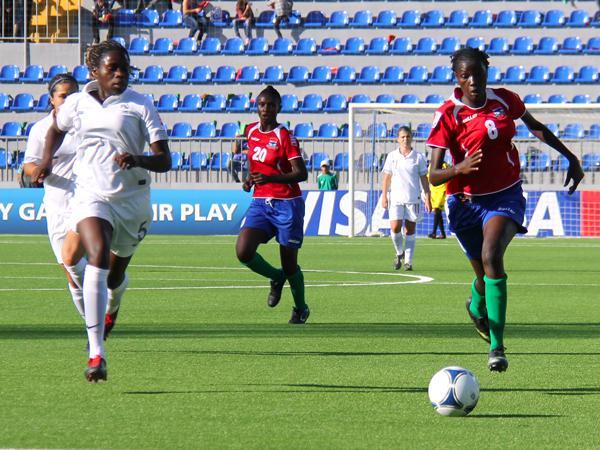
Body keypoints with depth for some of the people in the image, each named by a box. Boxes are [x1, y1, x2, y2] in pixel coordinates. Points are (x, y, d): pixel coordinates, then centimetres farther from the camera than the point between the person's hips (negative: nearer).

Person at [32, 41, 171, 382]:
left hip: (133, 200, 1)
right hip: (92, 197, -1)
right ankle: (96, 353, -34)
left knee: (115, 275, 16)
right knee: (98, 257, -28)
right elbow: (57, 129, 28)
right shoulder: (77, 103, 3)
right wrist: (47, 160, 17)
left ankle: (112, 305, 60)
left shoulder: (141, 106, -5)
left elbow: (164, 160, -11)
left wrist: (139, 159, -29)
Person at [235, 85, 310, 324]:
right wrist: (250, 179, 8)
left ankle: (300, 309, 28)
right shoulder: (251, 131, 7)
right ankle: (276, 278, 13)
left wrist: (269, 178, -31)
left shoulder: (284, 137, -12)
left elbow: (301, 173, -19)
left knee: (289, 265, 3)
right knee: (243, 252, -17)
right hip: (260, 203, 5)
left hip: (287, 204, -5)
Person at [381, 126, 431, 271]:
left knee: (410, 229, 1)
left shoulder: (418, 157, 3)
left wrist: (427, 199, 1)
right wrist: (384, 196, 3)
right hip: (396, 198, 0)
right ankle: (399, 253, 14)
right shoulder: (392, 156, 6)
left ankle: (408, 261, 6)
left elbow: (424, 179, 5)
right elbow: (387, 177, 9)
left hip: (413, 199, 0)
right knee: (395, 227, -11)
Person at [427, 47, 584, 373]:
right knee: (485, 273, 11)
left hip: (505, 196, 0)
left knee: (491, 255, -26)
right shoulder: (448, 114, -12)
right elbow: (434, 176, -15)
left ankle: (496, 347, -26)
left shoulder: (505, 100, -4)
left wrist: (570, 157, 23)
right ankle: (477, 306, 52)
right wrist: (459, 168, -36)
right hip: (466, 201, 0)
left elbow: (535, 127, 19)